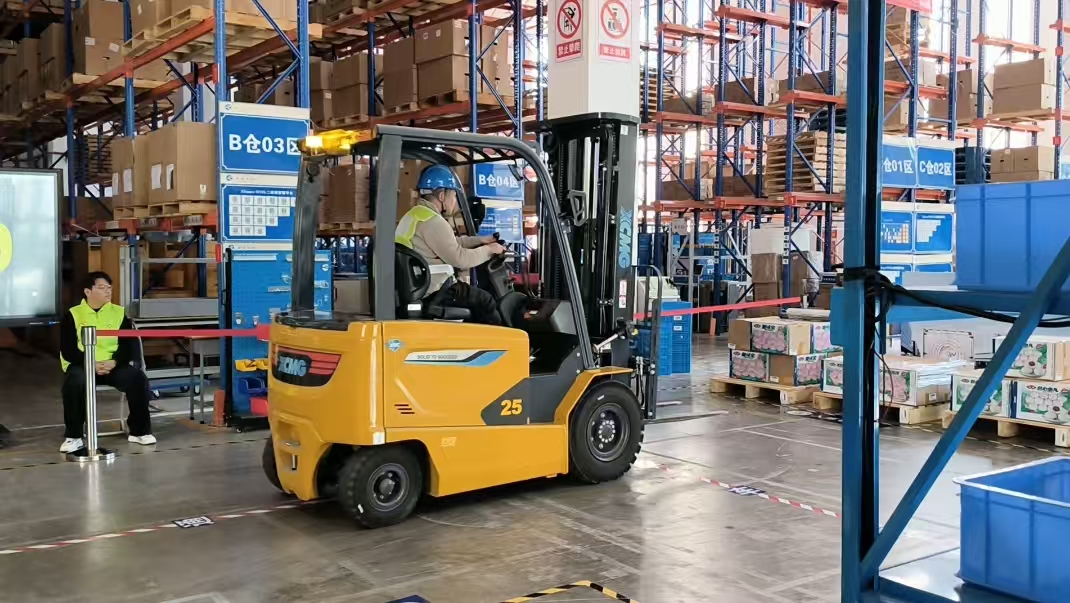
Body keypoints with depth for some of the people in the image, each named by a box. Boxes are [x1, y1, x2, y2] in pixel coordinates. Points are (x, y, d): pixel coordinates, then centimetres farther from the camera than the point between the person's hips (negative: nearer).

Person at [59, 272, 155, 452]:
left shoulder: (119, 312, 9)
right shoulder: (73, 315, 2)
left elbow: (130, 344, 3)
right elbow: (68, 350, -5)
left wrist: (114, 362, -17)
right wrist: (91, 364, -21)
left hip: (113, 365, 2)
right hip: (82, 364, -2)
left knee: (138, 379, -25)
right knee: (75, 382, -36)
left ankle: (140, 431, -8)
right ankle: (73, 437, -20)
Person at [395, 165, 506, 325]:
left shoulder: (414, 215, 16)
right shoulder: (432, 221, -19)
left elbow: (451, 243, 24)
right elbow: (460, 259, -19)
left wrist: (481, 240, 21)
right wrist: (489, 250, -4)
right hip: (432, 291, -11)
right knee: (485, 301, -1)